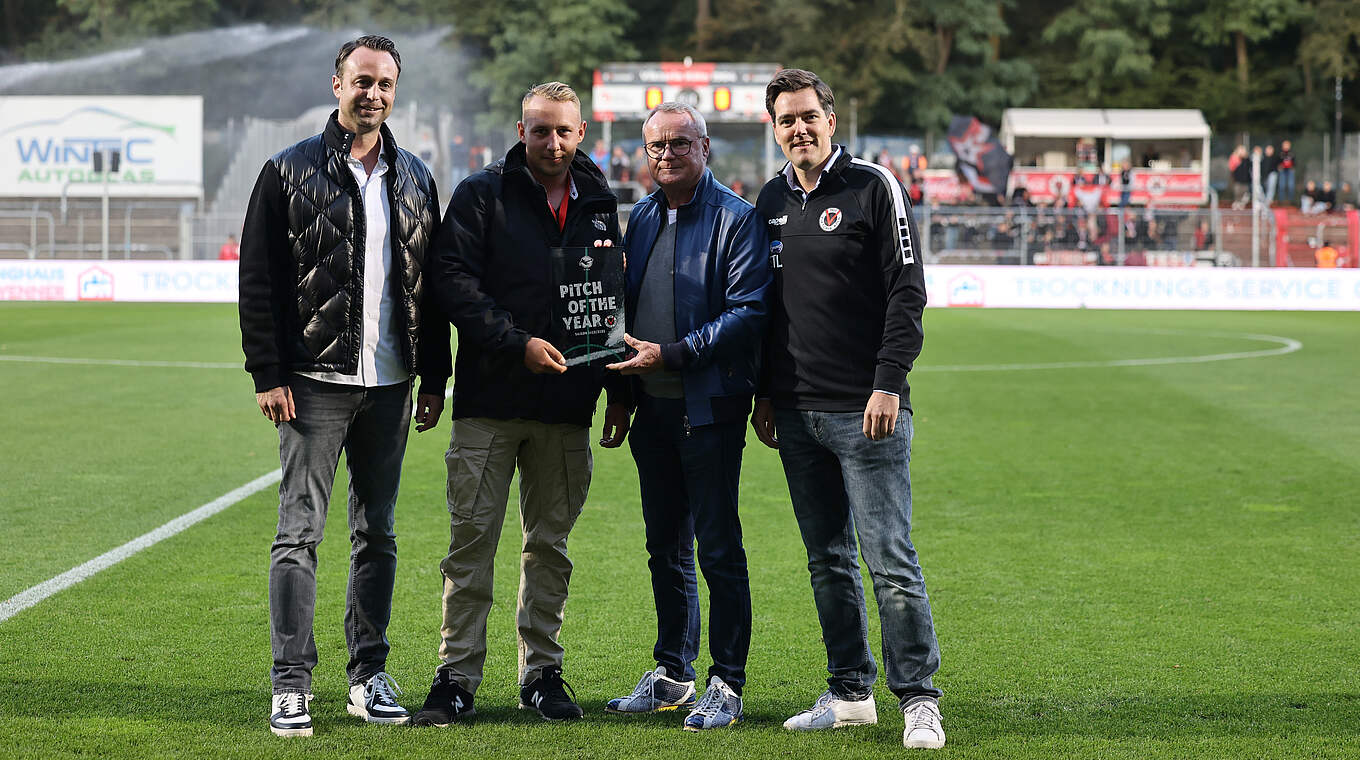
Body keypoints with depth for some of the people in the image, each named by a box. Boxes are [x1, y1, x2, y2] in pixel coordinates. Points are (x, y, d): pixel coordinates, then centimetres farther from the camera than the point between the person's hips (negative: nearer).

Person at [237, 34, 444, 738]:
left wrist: (434, 378, 10)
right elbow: (259, 282, -3)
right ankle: (291, 686, -4)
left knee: (376, 534, 9)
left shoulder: (415, 180, 12)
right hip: (314, 382, -4)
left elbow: (432, 284, 15)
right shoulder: (291, 172, -1)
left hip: (390, 386, 4)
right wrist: (268, 375, -9)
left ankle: (368, 676, 18)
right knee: (299, 532, -6)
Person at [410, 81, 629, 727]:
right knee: (472, 540, -3)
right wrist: (518, 343, -18)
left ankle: (542, 673, 17)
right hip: (489, 400, -4)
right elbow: (453, 280, -10)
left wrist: (620, 391, 11)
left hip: (566, 407, 4)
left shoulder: (599, 205, 12)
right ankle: (457, 679, 1)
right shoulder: (482, 195, -1)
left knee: (550, 544, 9)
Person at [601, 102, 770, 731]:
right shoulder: (641, 218, 14)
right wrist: (621, 388, 9)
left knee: (719, 549, -4)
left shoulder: (737, 219, -7)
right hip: (652, 408, 7)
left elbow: (748, 313, -14)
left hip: (710, 407, -7)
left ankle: (726, 685, 1)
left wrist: (670, 355, -18)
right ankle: (671, 674, 23)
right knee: (665, 547, 13)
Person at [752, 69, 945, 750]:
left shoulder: (872, 188, -4)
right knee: (827, 563, 10)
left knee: (890, 560, -8)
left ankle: (917, 698, -2)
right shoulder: (772, 201, 14)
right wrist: (764, 394, 15)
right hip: (796, 414, 6)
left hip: (866, 412, -6)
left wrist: (888, 384, -15)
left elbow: (907, 291, -8)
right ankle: (850, 693, 18)